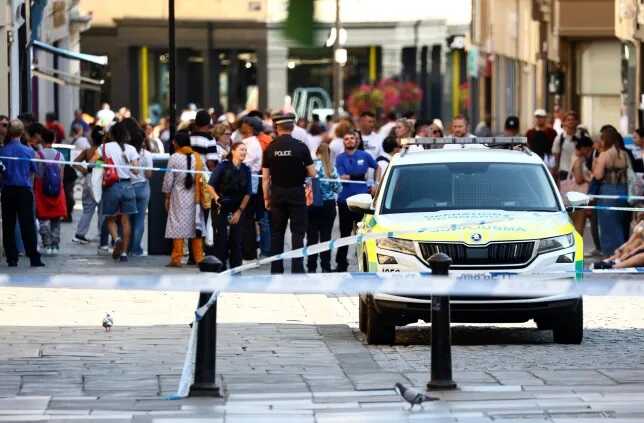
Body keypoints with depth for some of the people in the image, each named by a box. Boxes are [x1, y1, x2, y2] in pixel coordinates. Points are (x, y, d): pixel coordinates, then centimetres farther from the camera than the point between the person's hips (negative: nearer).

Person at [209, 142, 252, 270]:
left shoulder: (246, 170, 4)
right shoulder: (223, 166, -6)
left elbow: (248, 193, 7)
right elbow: (211, 185, -6)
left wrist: (240, 211, 1)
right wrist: (216, 197, -22)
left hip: (237, 209, 3)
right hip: (222, 208, -3)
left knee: (236, 239, 3)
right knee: (221, 238, -5)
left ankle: (235, 268, 9)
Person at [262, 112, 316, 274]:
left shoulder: (270, 149, -3)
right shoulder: (300, 147, -9)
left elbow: (265, 178, -1)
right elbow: (312, 173, -6)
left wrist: (266, 198, 9)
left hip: (277, 194, 2)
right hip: (297, 192, -2)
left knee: (276, 234, 11)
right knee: (297, 233, 1)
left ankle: (276, 270, 13)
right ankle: (297, 269, -7)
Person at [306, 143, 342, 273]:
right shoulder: (331, 168, -3)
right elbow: (338, 188, 0)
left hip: (311, 205, -1)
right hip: (328, 205, 1)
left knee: (312, 237, 4)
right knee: (326, 236, 5)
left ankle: (311, 267, 3)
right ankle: (326, 266, 4)